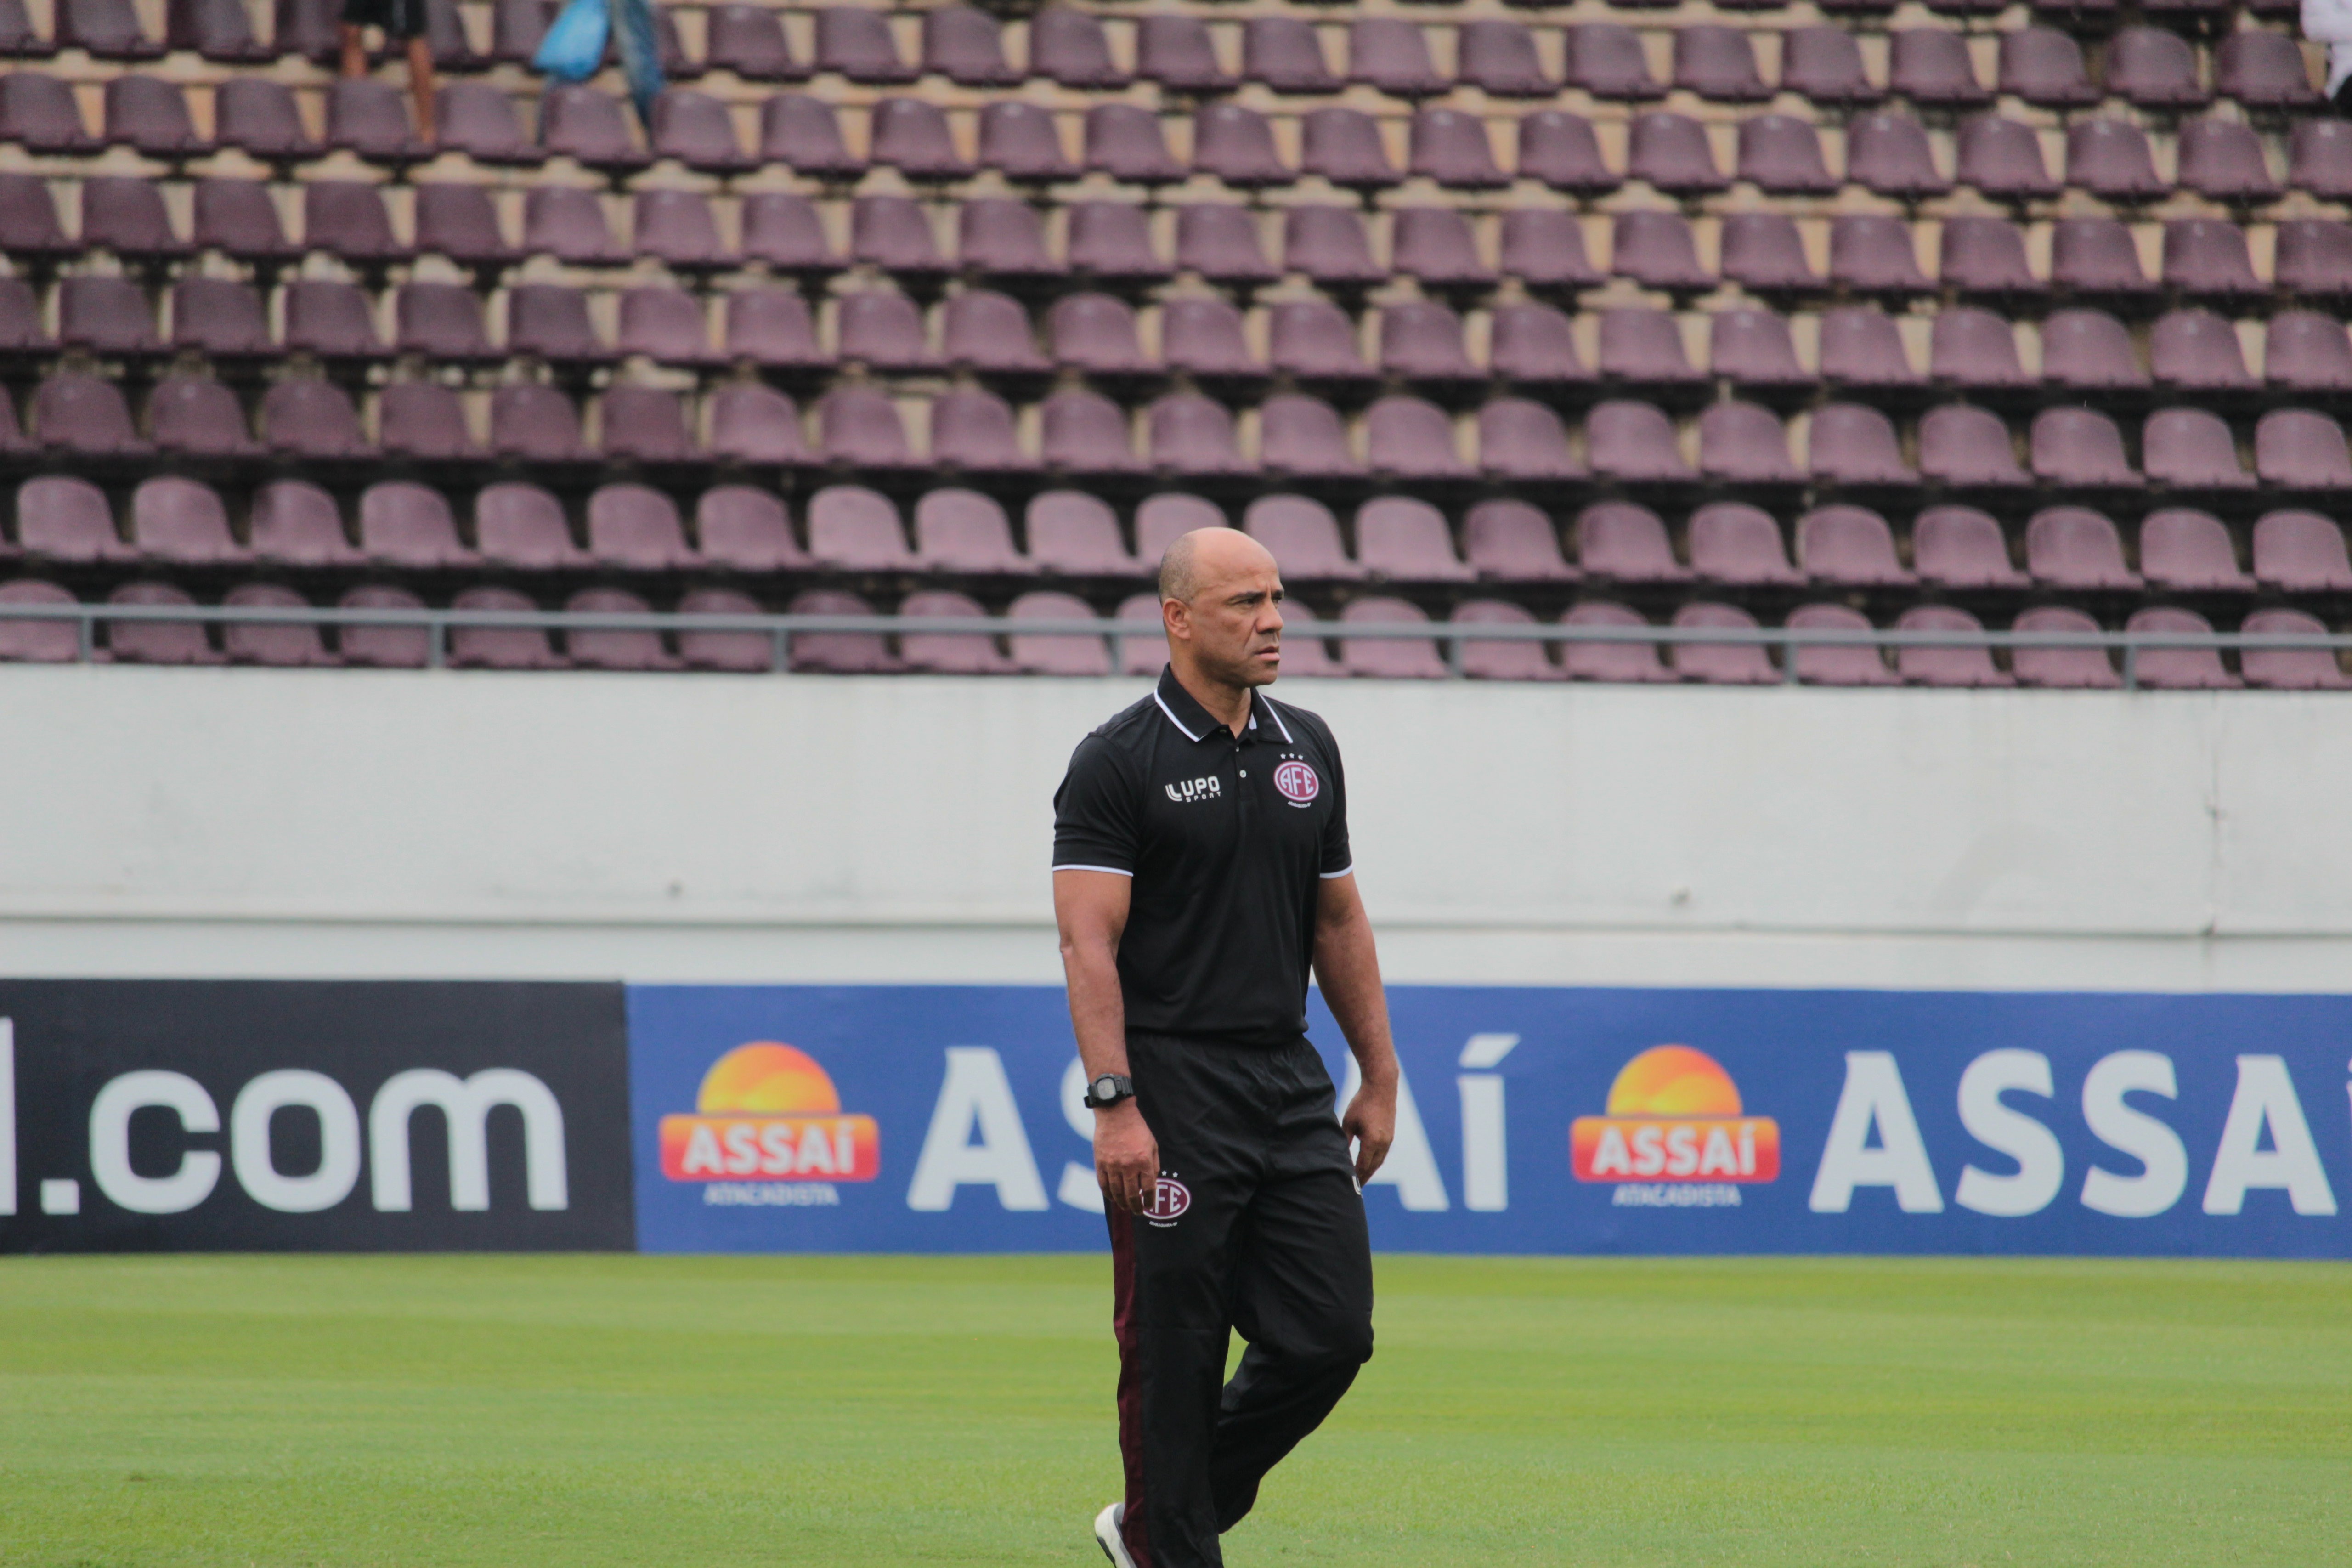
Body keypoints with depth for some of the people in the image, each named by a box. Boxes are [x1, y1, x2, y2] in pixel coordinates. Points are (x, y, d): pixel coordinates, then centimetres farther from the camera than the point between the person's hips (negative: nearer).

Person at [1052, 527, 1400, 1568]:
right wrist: (1115, 1104, -21)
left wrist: (1380, 1078, 15)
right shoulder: (1119, 764, -7)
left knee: (1330, 1334, 1)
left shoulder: (1307, 750, 13)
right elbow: (1088, 941, -13)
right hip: (1174, 1092, -6)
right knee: (1175, 1356, -2)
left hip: (1290, 1090, 6)